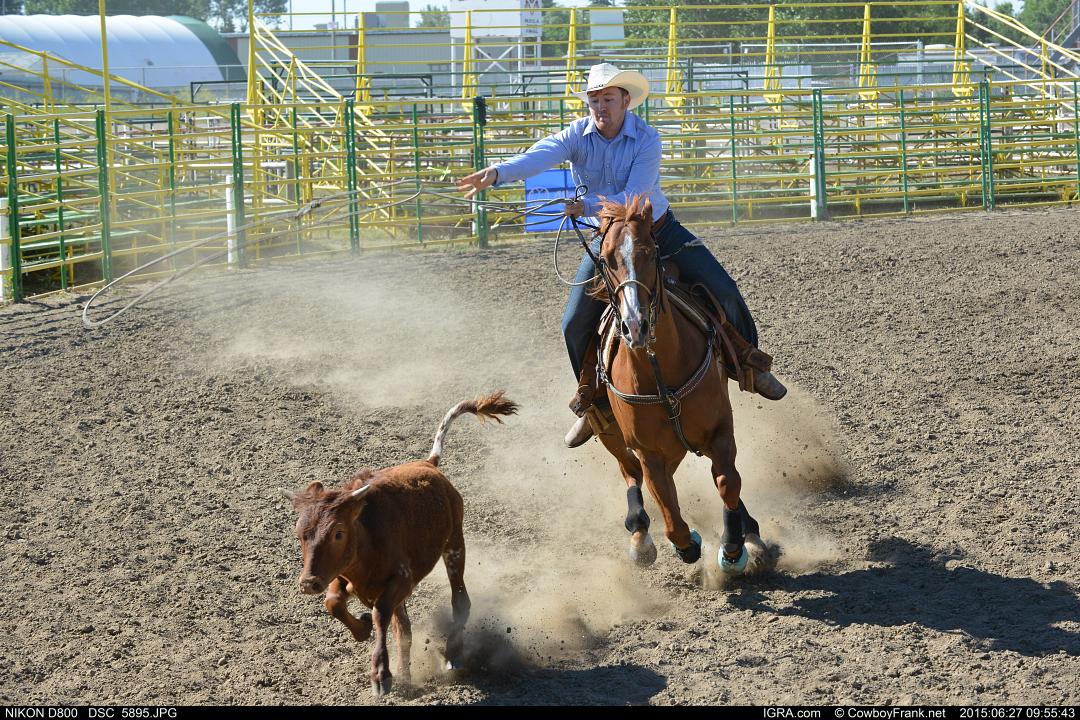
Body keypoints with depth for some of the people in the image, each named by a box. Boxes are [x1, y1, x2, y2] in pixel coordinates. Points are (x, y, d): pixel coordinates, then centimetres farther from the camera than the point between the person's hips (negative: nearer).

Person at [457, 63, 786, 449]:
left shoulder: (646, 139, -21)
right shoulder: (579, 134, -15)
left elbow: (634, 197, -29)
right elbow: (541, 156, -35)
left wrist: (588, 207, -43)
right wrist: (498, 173, -55)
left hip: (659, 231, -2)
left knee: (723, 290, -11)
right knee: (575, 323, -4)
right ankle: (592, 402, 18)